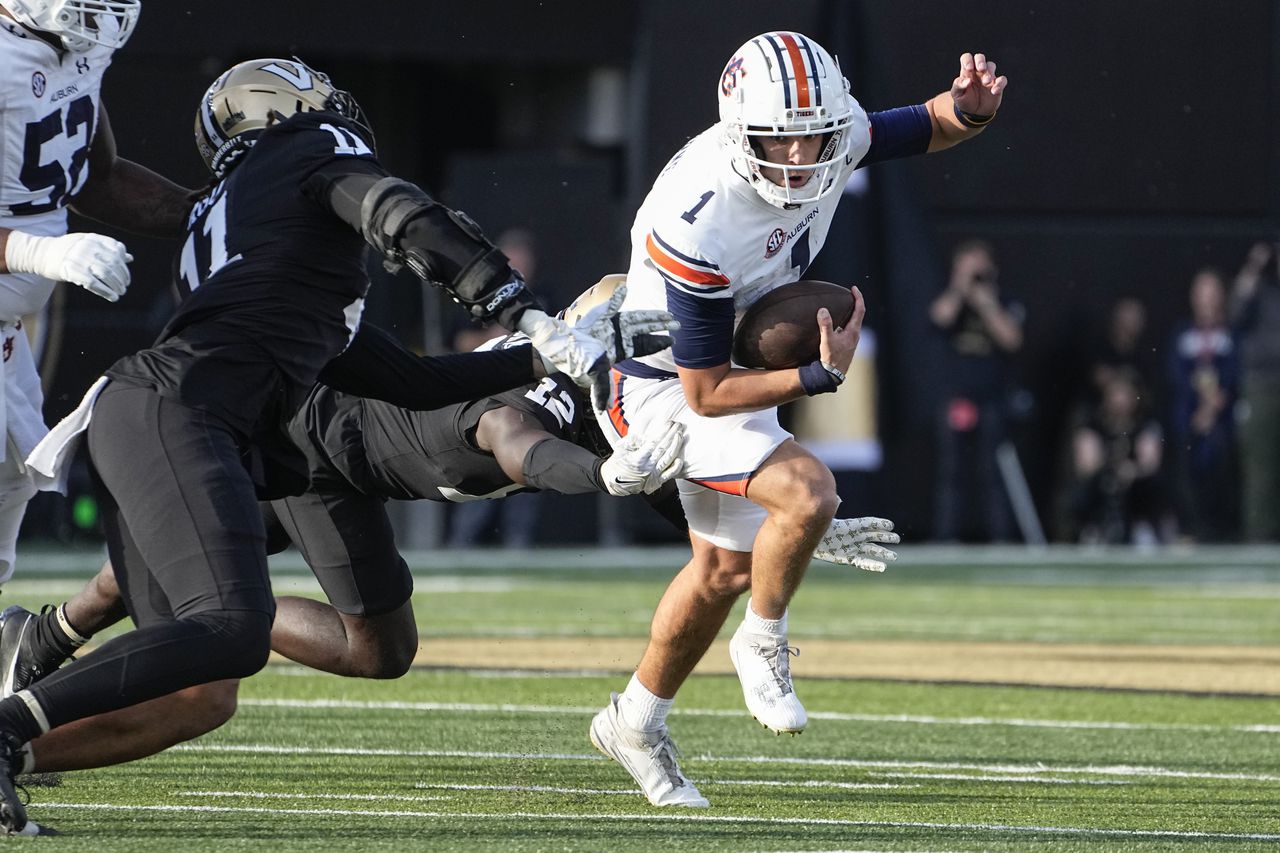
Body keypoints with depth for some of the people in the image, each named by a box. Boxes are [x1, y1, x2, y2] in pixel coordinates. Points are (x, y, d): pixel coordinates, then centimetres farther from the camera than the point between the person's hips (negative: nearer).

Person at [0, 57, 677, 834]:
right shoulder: (316, 154, 13)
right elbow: (408, 222, -11)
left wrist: (567, 349, 31)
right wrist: (534, 323, -16)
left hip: (126, 419, 9)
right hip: (172, 413, -9)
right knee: (232, 634, -23)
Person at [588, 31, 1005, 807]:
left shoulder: (836, 136, -20)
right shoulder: (700, 226, -38)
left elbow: (938, 127, -2)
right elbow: (708, 393, -29)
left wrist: (973, 106, -25)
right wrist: (821, 377, -33)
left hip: (740, 361, 8)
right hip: (667, 390, -8)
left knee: (726, 568, 20)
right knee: (806, 493, -28)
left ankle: (636, 724, 41)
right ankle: (763, 645, 1)